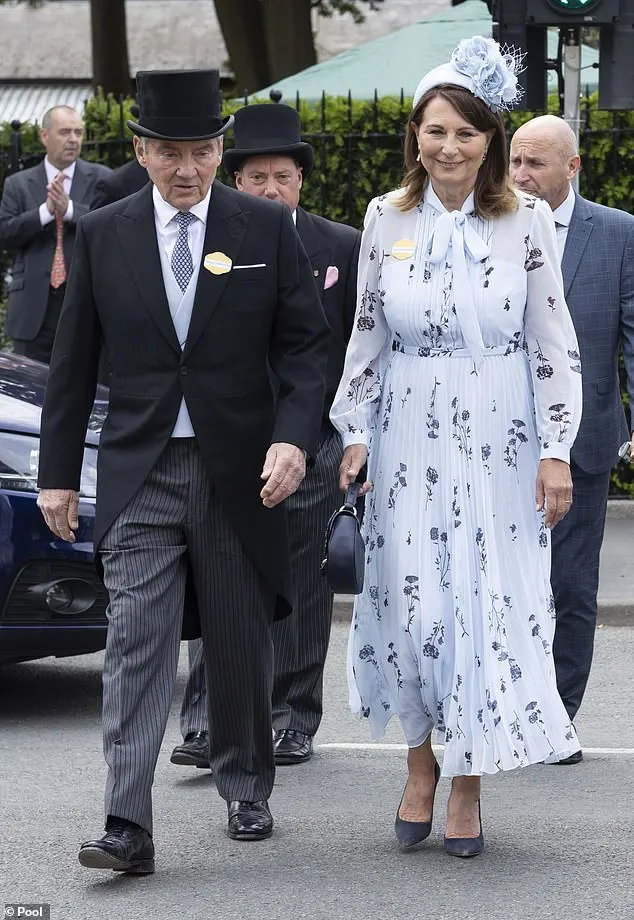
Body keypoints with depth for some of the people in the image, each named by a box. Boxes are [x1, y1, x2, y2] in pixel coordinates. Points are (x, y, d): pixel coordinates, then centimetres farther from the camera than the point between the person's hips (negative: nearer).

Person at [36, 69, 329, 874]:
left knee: (241, 643, 11)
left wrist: (294, 438, -15)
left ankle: (245, 791, 31)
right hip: (140, 472, 0)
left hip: (238, 471, 0)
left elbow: (306, 346, 0)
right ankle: (128, 827, -14)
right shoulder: (102, 234, 3)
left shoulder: (267, 228, 1)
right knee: (135, 642, -10)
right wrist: (57, 471, 6)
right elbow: (73, 362, 7)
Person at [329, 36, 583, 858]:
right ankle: (421, 765, 19)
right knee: (410, 603, 0)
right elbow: (368, 335, 10)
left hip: (499, 443, -2)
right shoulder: (387, 219, 2)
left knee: (491, 603, 0)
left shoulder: (526, 221, -5)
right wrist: (355, 433, 5)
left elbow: (554, 343, -3)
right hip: (410, 442, 2)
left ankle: (469, 782, 13)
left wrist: (556, 451, -6)